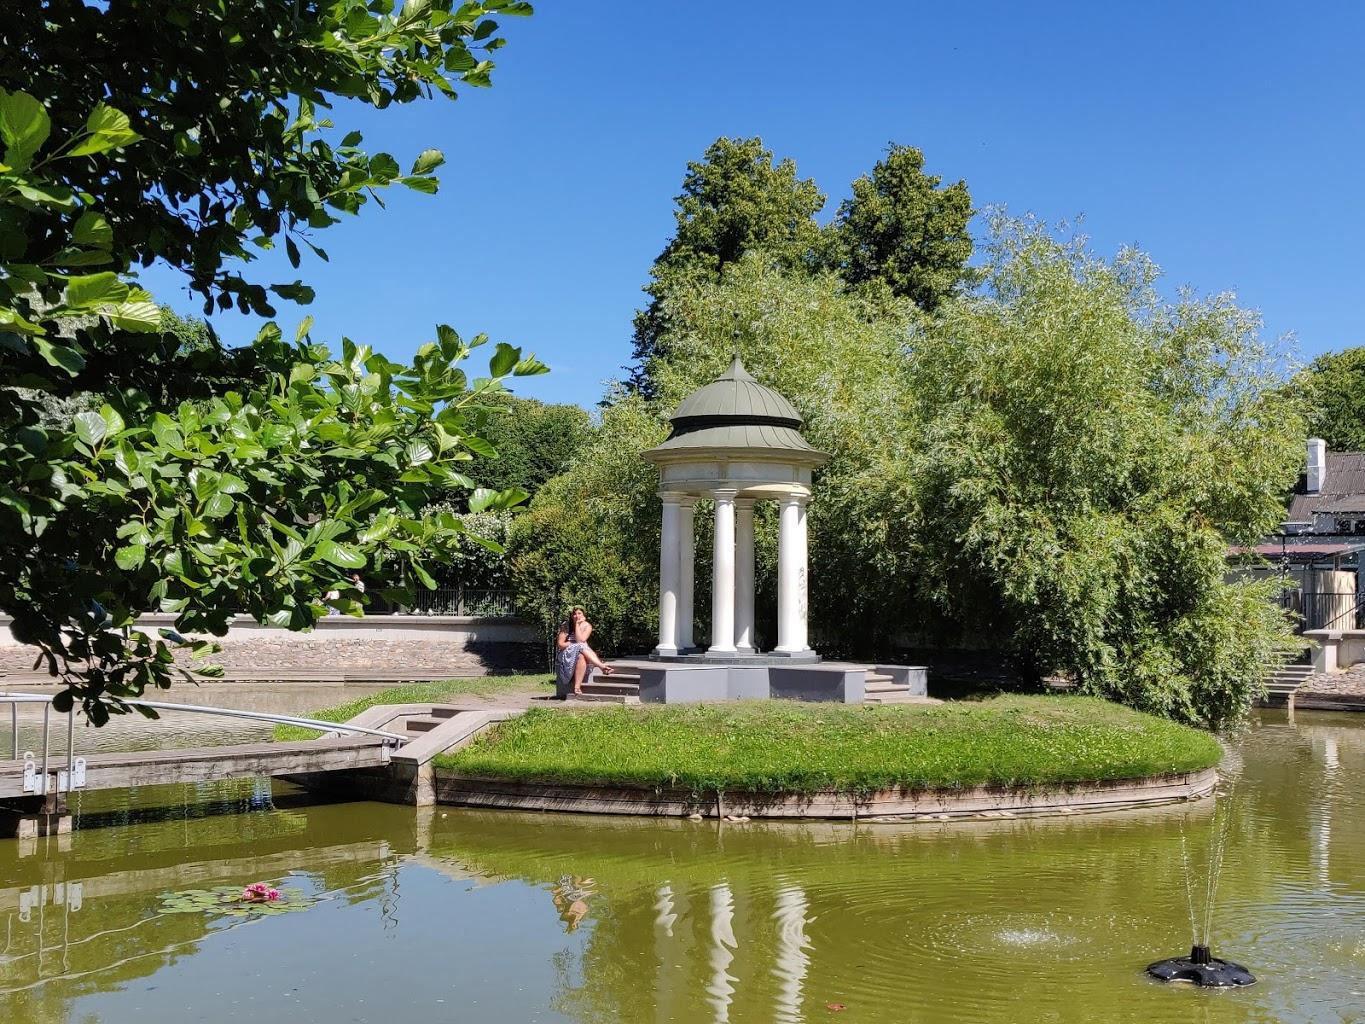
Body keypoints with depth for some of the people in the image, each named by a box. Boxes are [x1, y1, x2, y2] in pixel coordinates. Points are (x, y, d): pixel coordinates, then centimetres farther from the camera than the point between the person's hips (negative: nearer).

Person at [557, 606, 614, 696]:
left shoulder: (587, 626, 1)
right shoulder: (566, 625, -4)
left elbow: (580, 640, -15)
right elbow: (560, 644, -7)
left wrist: (577, 624, -15)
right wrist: (574, 645, -15)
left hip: (580, 653, 3)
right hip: (566, 655, -3)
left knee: (582, 657, -37)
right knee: (581, 648, -35)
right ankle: (603, 667, -48)